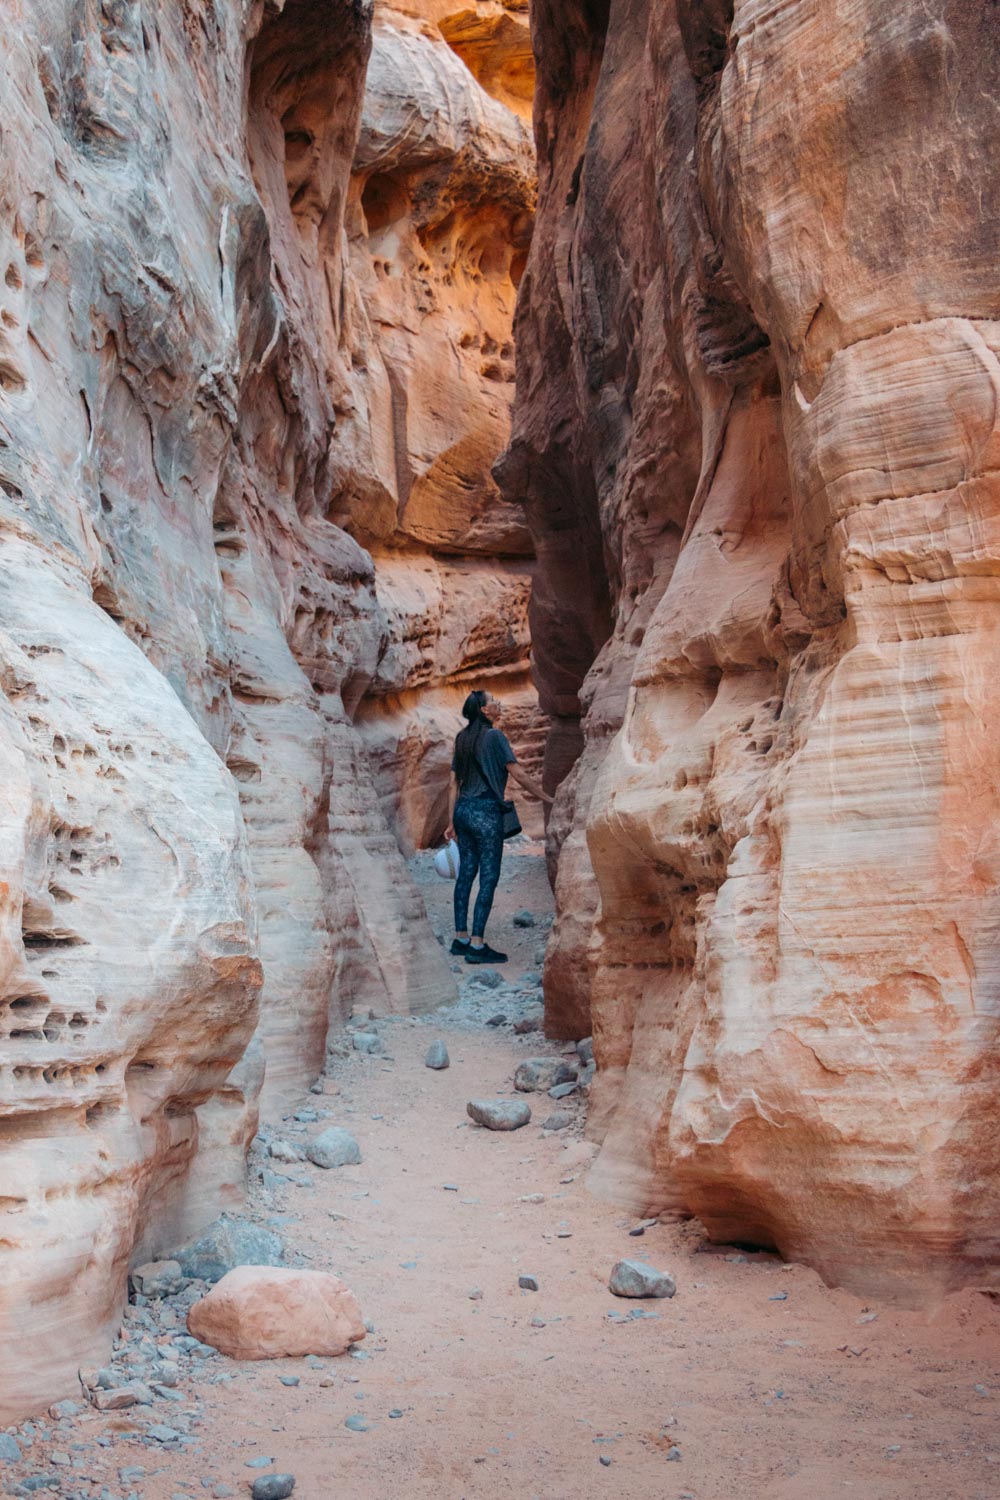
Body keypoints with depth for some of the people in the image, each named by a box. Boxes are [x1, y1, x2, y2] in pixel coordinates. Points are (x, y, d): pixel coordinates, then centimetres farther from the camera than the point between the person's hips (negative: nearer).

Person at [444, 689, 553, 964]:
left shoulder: (462, 738, 12)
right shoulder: (494, 736, -9)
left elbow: (454, 783, 13)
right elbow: (519, 775, -11)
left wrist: (452, 822, 17)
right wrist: (547, 798, -2)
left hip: (463, 809, 8)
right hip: (485, 811, -8)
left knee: (466, 872, 13)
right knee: (489, 877, -3)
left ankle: (461, 939, 17)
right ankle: (477, 946, -5)